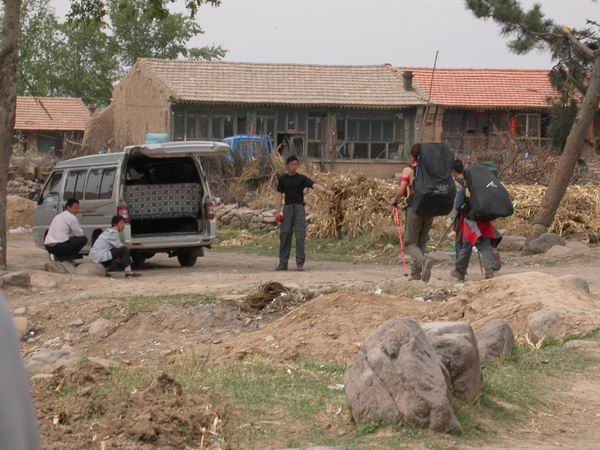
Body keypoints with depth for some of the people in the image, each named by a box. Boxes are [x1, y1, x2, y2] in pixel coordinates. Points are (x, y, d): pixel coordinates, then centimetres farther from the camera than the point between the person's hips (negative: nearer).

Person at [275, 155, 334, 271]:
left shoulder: (301, 178, 0)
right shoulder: (282, 179, 6)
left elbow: (314, 185, -15)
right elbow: (280, 196, 10)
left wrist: (326, 190, -33)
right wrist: (278, 212, 4)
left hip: (299, 207, -2)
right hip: (287, 208, 2)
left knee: (300, 236, -7)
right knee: (284, 235, 1)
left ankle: (300, 263, -4)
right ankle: (283, 263, 8)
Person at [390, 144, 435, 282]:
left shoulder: (408, 170, -5)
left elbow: (401, 190, -12)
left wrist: (395, 200, 6)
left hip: (414, 208, -4)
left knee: (410, 243, 1)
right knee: (422, 242, 14)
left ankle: (423, 261, -28)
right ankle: (416, 274, 12)